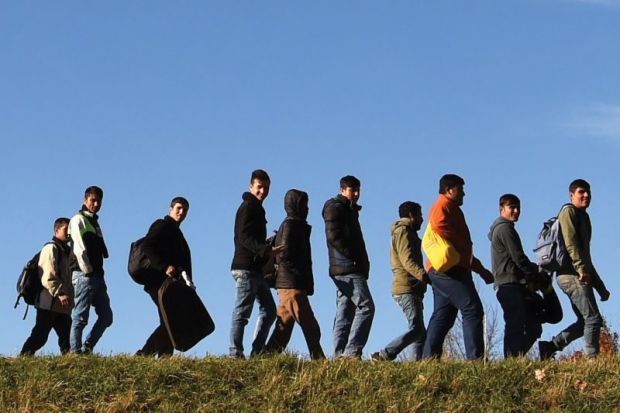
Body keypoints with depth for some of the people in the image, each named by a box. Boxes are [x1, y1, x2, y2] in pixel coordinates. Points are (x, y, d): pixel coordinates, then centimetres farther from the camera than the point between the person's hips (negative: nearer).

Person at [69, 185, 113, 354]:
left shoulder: (94, 222, 24)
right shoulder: (79, 220, -3)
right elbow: (80, 249, -12)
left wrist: (99, 271, 10)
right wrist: (88, 271, -13)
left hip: (97, 276, 9)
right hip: (84, 275, -9)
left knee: (106, 317, 4)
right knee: (80, 318, -8)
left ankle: (87, 348, 8)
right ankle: (76, 352, -8)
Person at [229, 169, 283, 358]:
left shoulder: (256, 208, 22)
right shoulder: (248, 207, -10)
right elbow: (244, 237, -22)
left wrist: (268, 248, 18)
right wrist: (266, 250, -32)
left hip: (255, 268, 10)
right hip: (246, 267, -10)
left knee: (269, 310, 11)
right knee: (242, 312, -9)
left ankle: (256, 353, 11)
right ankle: (235, 353, -8)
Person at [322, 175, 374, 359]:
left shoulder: (349, 211, 26)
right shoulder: (336, 208, -3)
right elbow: (333, 235, -15)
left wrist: (362, 261, 11)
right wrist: (354, 256, -18)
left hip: (345, 269, 10)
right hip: (348, 268, -10)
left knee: (345, 312, 5)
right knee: (366, 307, -16)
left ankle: (340, 354, 2)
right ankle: (352, 351, -22)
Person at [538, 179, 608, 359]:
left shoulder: (583, 217, 26)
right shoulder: (569, 212, -1)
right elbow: (570, 242, -17)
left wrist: (601, 287, 26)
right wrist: (581, 268, -28)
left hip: (581, 275, 9)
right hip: (572, 275, -9)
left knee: (586, 321, 8)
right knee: (593, 318, -15)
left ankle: (550, 346, 9)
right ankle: (591, 358, -18)